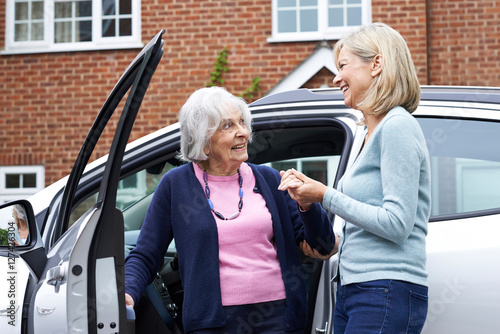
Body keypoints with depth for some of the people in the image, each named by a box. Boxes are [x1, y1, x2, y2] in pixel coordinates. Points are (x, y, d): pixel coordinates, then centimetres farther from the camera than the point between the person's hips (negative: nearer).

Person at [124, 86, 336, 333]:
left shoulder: (268, 179, 8)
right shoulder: (176, 185, 2)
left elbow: (324, 246, 7)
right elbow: (145, 257, 4)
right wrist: (127, 293, -15)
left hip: (278, 314, 2)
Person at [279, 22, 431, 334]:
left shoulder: (398, 127, -12)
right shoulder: (372, 133, 18)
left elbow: (396, 224, -18)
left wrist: (326, 196, -12)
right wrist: (311, 198, 8)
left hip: (388, 294, -9)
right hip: (351, 288, 9)